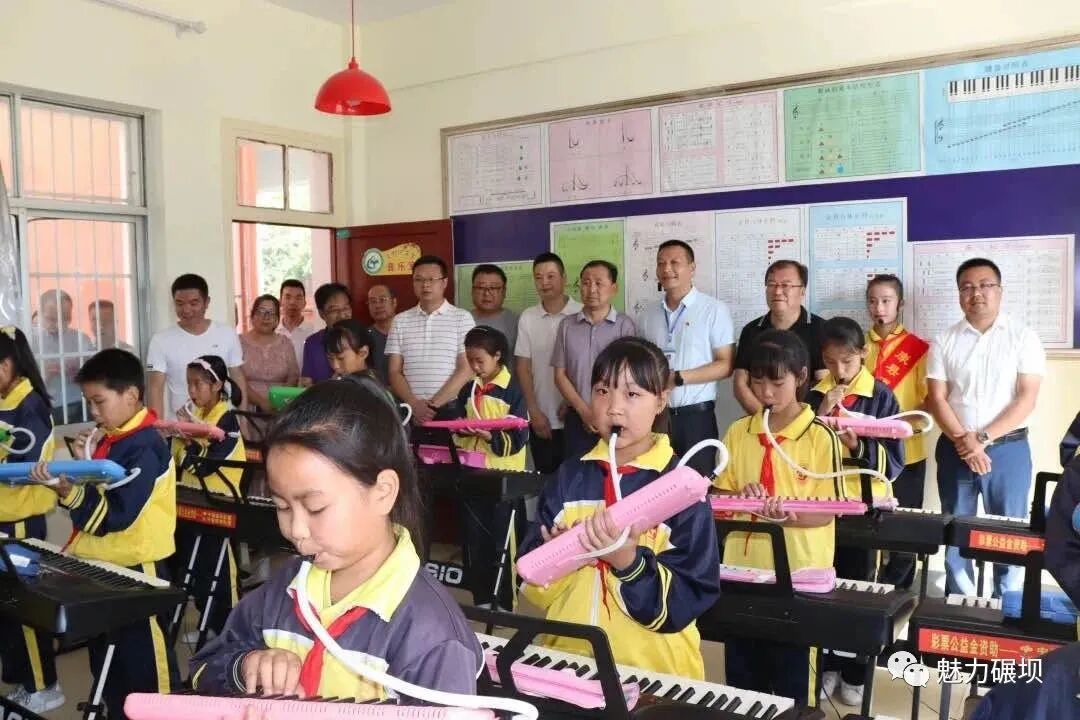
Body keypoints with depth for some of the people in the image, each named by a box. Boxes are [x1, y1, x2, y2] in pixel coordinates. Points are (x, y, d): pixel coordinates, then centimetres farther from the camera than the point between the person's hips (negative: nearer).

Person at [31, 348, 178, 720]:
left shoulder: (144, 447, -19)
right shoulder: (109, 440, 9)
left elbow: (117, 514, -24)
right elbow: (94, 496, 13)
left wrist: (67, 489, -29)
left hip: (134, 569, -10)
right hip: (101, 564, 10)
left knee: (142, 665, 1)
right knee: (105, 662, 22)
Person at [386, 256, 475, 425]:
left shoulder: (462, 318, 0)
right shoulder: (400, 321, 8)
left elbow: (466, 370, -5)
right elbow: (394, 372, 6)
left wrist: (434, 403, -11)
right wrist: (414, 404, -9)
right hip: (411, 412, 2)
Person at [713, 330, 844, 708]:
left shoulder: (821, 437, -8)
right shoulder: (737, 433, 5)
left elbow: (825, 513, -8)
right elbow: (719, 495, 9)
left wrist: (787, 515, -26)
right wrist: (740, 498, -12)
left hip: (798, 571, -4)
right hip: (742, 567, 4)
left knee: (793, 680, 7)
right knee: (741, 677, 15)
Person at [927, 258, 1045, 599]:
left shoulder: (1023, 337, -1)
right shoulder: (944, 341, 4)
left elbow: (1027, 398, -8)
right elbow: (937, 399, -1)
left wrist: (983, 438, -14)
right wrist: (963, 441, -14)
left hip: (1008, 448, -2)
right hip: (955, 449, 2)